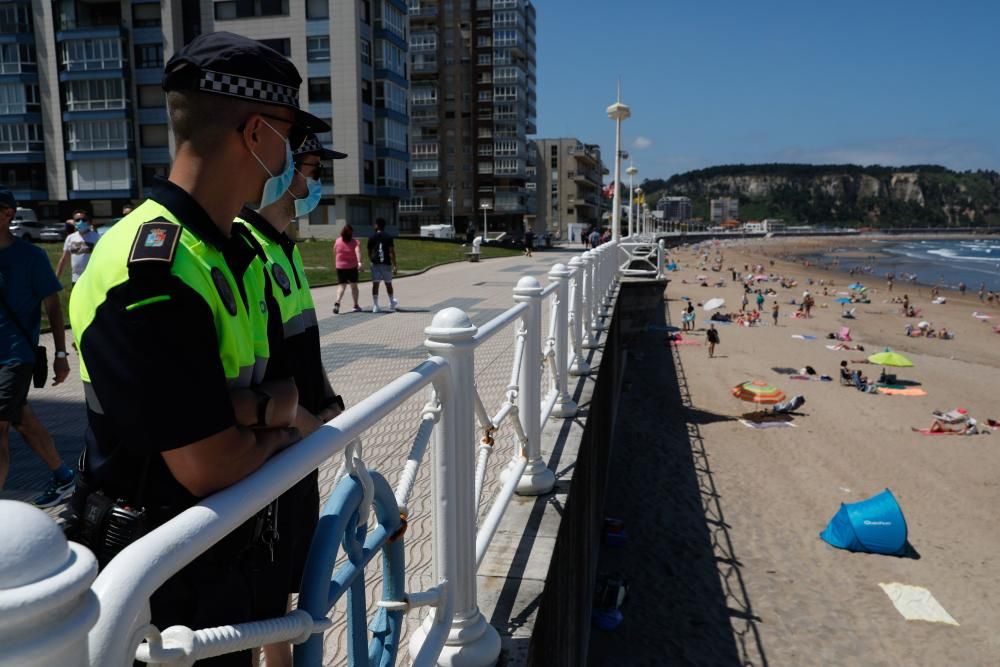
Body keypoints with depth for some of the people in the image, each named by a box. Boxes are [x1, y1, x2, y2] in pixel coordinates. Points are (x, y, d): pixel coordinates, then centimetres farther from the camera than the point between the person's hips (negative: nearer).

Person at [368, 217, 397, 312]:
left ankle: (375, 306, -6)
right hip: (386, 263, 0)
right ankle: (392, 303, 28)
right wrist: (394, 265, -7)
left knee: (375, 284, -1)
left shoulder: (372, 238, 3)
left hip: (375, 264, 0)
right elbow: (391, 252, -8)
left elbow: (369, 252, 10)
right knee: (388, 283, 14)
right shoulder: (388, 237, -2)